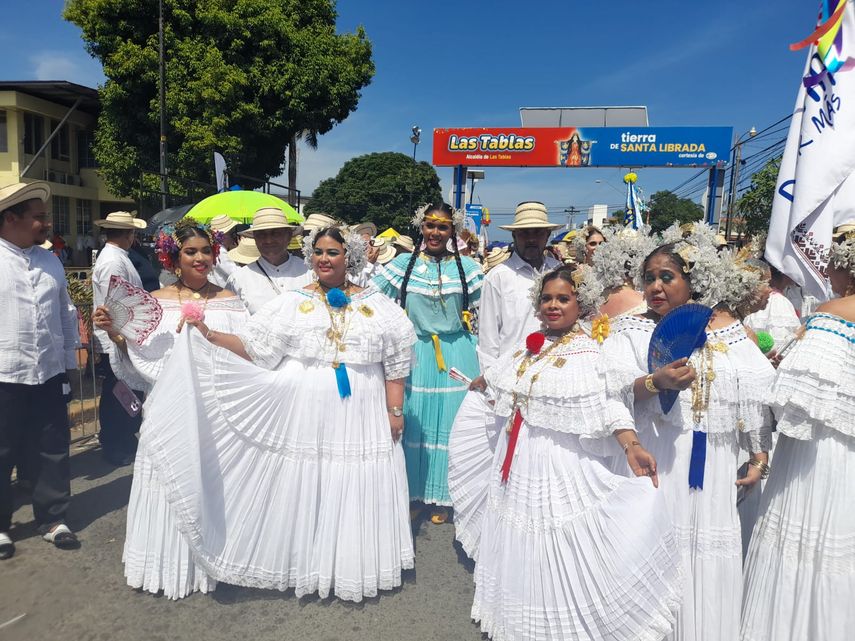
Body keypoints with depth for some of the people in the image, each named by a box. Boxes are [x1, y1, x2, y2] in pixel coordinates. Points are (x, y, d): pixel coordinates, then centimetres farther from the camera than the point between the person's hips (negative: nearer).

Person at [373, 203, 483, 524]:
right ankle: (414, 493, 25)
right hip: (416, 354, 0)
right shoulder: (404, 263, 1)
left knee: (449, 423, 7)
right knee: (414, 422, 8)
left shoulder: (466, 266, 1)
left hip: (456, 356, 0)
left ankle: (442, 496, 23)